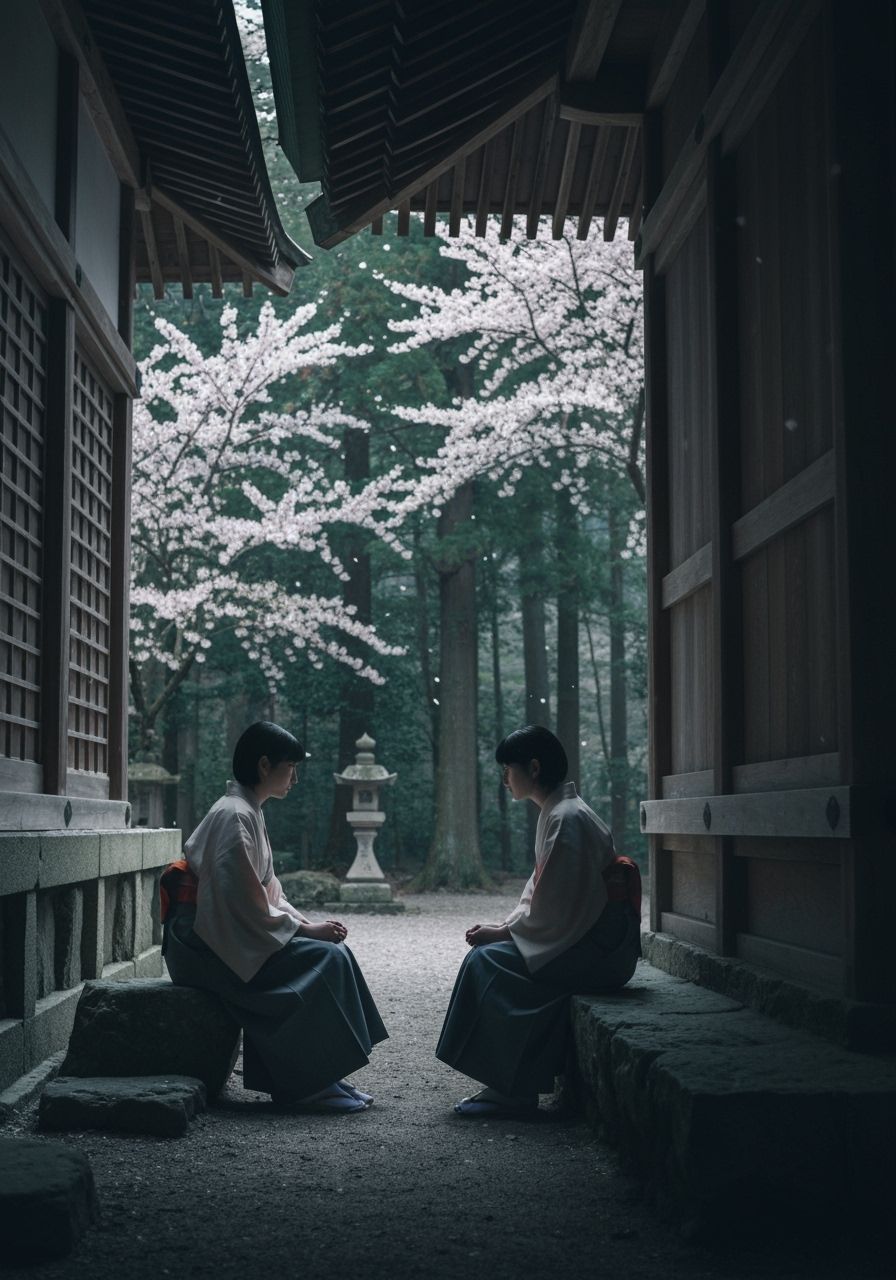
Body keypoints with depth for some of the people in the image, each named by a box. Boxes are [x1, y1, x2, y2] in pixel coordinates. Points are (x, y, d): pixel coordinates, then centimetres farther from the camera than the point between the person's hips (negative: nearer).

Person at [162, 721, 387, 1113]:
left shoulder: (247, 812, 15)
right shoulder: (234, 816, -17)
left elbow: (266, 891, 18)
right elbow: (247, 905, -22)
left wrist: (307, 922, 3)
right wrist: (306, 929, -13)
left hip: (232, 935, 10)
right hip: (211, 946, -10)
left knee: (331, 952, -1)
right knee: (324, 959, -18)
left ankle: (321, 1078, -2)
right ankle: (308, 1084, -11)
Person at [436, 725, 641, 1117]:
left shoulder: (566, 819, -18)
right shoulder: (555, 812, 13)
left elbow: (552, 909, -21)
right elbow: (539, 892, 16)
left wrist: (501, 932, -10)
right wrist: (503, 927, 2)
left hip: (599, 950, -10)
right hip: (585, 940, 10)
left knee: (487, 960, -15)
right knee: (488, 954, 2)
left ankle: (511, 1089, -9)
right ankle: (510, 1085, 1)